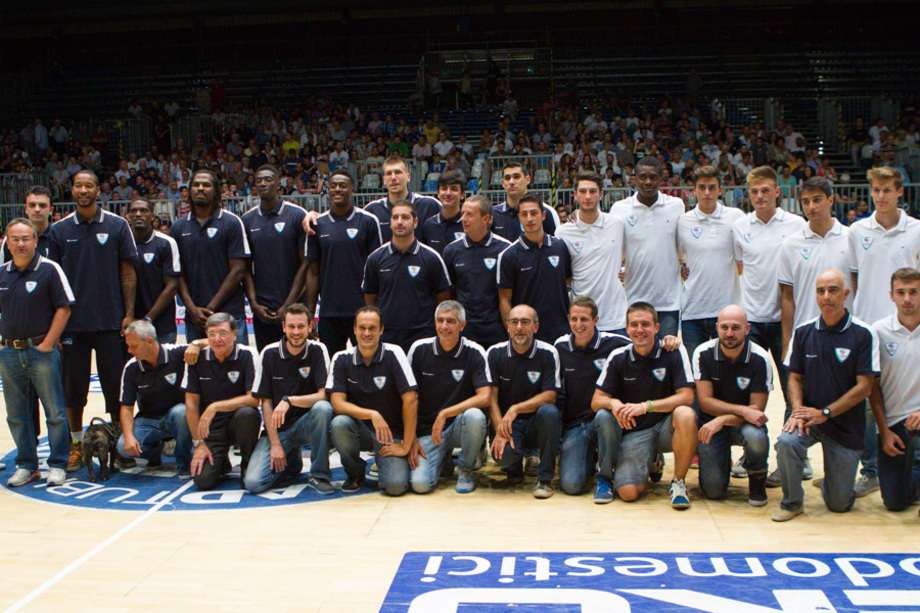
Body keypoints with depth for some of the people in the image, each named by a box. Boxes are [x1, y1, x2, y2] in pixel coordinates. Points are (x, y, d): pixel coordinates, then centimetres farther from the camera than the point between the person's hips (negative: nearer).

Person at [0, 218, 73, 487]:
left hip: (41, 351, -4)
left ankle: (57, 465, 10)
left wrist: (48, 343, -11)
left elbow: (64, 308, -7)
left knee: (55, 412, 0)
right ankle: (27, 465, 20)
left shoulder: (50, 270, -5)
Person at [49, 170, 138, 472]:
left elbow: (128, 271, 3)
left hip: (110, 322, -1)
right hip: (72, 322, 1)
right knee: (73, 387, 7)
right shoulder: (59, 230, 5)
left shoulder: (117, 226, 2)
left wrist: (129, 313, -4)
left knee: (115, 385, 4)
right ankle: (76, 445, 19)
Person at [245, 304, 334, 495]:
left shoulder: (318, 351, -7)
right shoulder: (269, 353, -4)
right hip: (277, 429, 1)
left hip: (306, 424, -1)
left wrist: (289, 400, -30)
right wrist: (275, 444, -10)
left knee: (323, 408, -36)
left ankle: (319, 475, -18)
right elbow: (266, 402, -2)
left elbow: (324, 396, -15)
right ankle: (292, 462, 13)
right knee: (253, 483, -20)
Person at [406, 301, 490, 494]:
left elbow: (484, 398, -17)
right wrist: (412, 438, -5)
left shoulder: (474, 353, -7)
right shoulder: (419, 349, -3)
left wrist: (444, 414, -23)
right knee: (420, 483, -21)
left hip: (459, 426, -1)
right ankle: (444, 459, 17)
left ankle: (465, 470, -6)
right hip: (427, 428, 1)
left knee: (475, 416, -36)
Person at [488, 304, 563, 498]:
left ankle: (545, 478, -18)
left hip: (536, 423, 0)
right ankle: (514, 471, 9)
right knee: (504, 452, -32)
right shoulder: (495, 353, -1)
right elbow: (491, 397, -5)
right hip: (506, 423, 0)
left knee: (549, 411, -34)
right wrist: (500, 430, -20)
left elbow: (550, 396, -11)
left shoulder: (548, 353, -5)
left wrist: (516, 409, -24)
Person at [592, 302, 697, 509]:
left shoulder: (674, 352, -6)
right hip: (634, 432, 1)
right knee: (628, 492, -20)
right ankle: (649, 462, 18)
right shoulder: (618, 358, 0)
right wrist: (613, 403, -24)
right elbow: (596, 402, 0)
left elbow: (686, 397, -14)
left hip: (666, 427, -1)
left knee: (685, 414, -37)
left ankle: (678, 482, -14)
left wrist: (646, 406, -27)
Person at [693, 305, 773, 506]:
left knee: (755, 437, -37)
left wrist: (722, 420, -29)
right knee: (713, 490, -13)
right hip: (711, 422, 0)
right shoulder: (703, 354, -11)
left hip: (744, 422, 0)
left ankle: (757, 482, -5)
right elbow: (705, 401, -13)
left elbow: (757, 408, -15)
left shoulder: (760, 359, -14)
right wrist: (743, 410, -26)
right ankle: (723, 460, 23)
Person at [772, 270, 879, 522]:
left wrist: (825, 413, -16)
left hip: (846, 426, -2)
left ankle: (831, 482, 39)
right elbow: (794, 378, 5)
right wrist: (798, 411, -14)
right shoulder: (803, 332, 1)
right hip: (809, 416, 2)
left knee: (839, 504, 1)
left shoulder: (864, 335, -10)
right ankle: (792, 502, -8)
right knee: (786, 441, -33)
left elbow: (864, 387, -11)